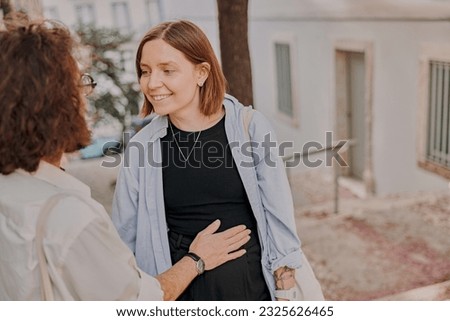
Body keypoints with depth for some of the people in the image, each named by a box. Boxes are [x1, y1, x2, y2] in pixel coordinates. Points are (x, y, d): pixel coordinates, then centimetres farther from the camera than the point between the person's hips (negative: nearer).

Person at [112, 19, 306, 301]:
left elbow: (279, 221, -6)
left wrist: (287, 295, -5)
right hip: (179, 288, 1)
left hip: (253, 285, 0)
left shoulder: (251, 127, -10)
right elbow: (125, 240, 3)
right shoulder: (141, 147, -6)